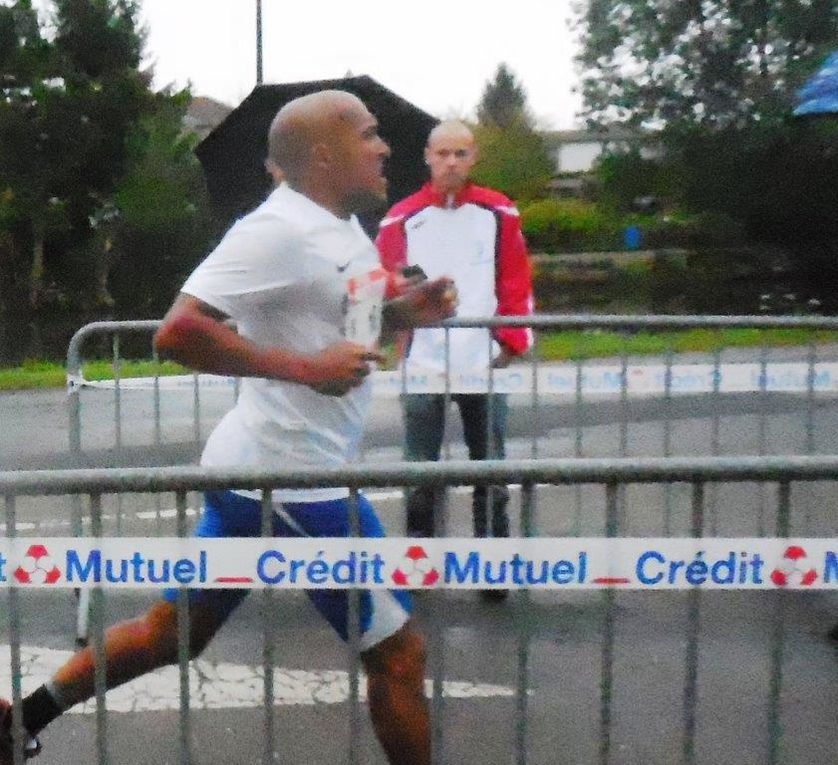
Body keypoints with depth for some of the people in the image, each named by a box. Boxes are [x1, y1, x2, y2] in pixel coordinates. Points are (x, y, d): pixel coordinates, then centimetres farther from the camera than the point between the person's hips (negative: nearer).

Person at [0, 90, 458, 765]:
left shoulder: (338, 226, 11)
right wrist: (306, 368, -24)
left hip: (261, 471, 10)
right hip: (291, 479, -10)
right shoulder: (279, 229, -19)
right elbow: (177, 333, -25)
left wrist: (403, 309, 6)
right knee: (399, 652, 3)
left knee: (173, 629, 22)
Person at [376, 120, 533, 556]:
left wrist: (512, 341, -1)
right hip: (423, 364, -1)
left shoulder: (499, 212, 3)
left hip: (484, 363, 1)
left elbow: (516, 283, 5)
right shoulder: (402, 218, 1)